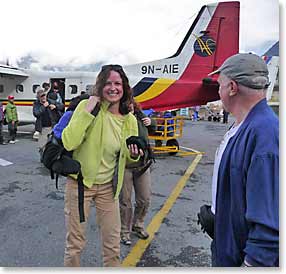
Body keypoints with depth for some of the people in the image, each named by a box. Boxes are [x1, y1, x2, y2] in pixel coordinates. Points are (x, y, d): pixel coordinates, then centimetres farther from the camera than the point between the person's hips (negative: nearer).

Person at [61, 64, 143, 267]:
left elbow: (129, 158, 11)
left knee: (113, 244, 13)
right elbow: (69, 143, -25)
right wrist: (87, 111, -27)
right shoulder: (87, 106, -14)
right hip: (80, 183, -3)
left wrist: (134, 155, -12)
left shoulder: (130, 120, -2)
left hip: (108, 187, 4)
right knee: (75, 243, 12)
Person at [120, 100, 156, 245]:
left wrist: (151, 122, 2)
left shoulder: (140, 116, 2)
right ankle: (125, 231, 29)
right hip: (124, 166, -5)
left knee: (144, 199, 13)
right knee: (125, 201, 8)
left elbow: (153, 128, 22)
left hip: (143, 164, 5)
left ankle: (138, 225, 39)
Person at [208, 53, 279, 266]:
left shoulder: (265, 135, -30)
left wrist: (252, 263, -23)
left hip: (242, 256, -8)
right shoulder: (240, 128, 2)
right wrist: (214, 215, 18)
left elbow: (270, 224, -30)